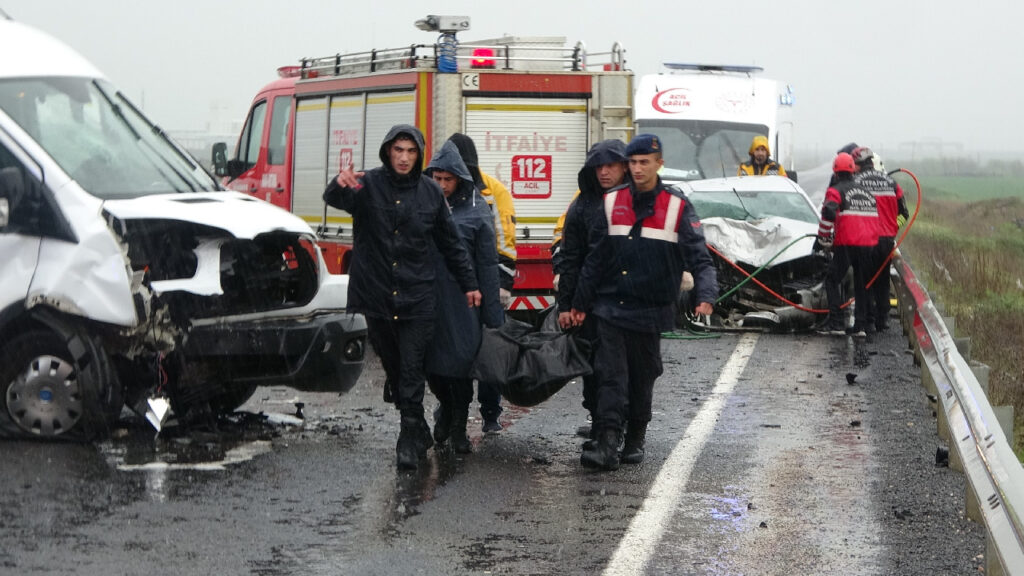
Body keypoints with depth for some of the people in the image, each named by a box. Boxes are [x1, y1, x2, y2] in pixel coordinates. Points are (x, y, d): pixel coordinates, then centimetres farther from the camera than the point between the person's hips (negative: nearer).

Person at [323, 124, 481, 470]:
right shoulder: (368, 185, -3)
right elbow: (334, 199, -24)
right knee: (392, 365, 10)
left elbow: (451, 243, 13)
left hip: (417, 298, 0)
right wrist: (341, 185, -49)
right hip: (376, 296, 0)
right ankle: (419, 431, 25)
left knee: (411, 370, -5)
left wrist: (468, 284, 13)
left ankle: (410, 439, -2)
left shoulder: (430, 192, 5)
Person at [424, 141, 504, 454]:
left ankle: (459, 426, 12)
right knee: (430, 360, 8)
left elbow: (488, 263, -1)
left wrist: (492, 312, -4)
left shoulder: (476, 210, -1)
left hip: (462, 301, -3)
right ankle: (446, 407, 33)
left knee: (460, 360, -1)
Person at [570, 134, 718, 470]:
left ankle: (635, 440, 24)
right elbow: (596, 258, 12)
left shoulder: (677, 207, -1)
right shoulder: (612, 203, 7)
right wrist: (580, 303, 14)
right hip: (610, 307, 1)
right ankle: (607, 443, -17)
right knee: (611, 376, -9)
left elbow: (698, 257, -6)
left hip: (651, 310, -1)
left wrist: (706, 295, -22)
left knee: (642, 379, 9)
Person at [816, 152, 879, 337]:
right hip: (868, 245, 5)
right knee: (862, 286, 13)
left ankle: (836, 323, -5)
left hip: (846, 245, -5)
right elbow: (874, 217, 21)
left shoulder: (835, 191, -2)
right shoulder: (867, 192, 18)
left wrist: (823, 238, -5)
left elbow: (828, 214, -16)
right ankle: (859, 326, 9)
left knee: (833, 281, 5)